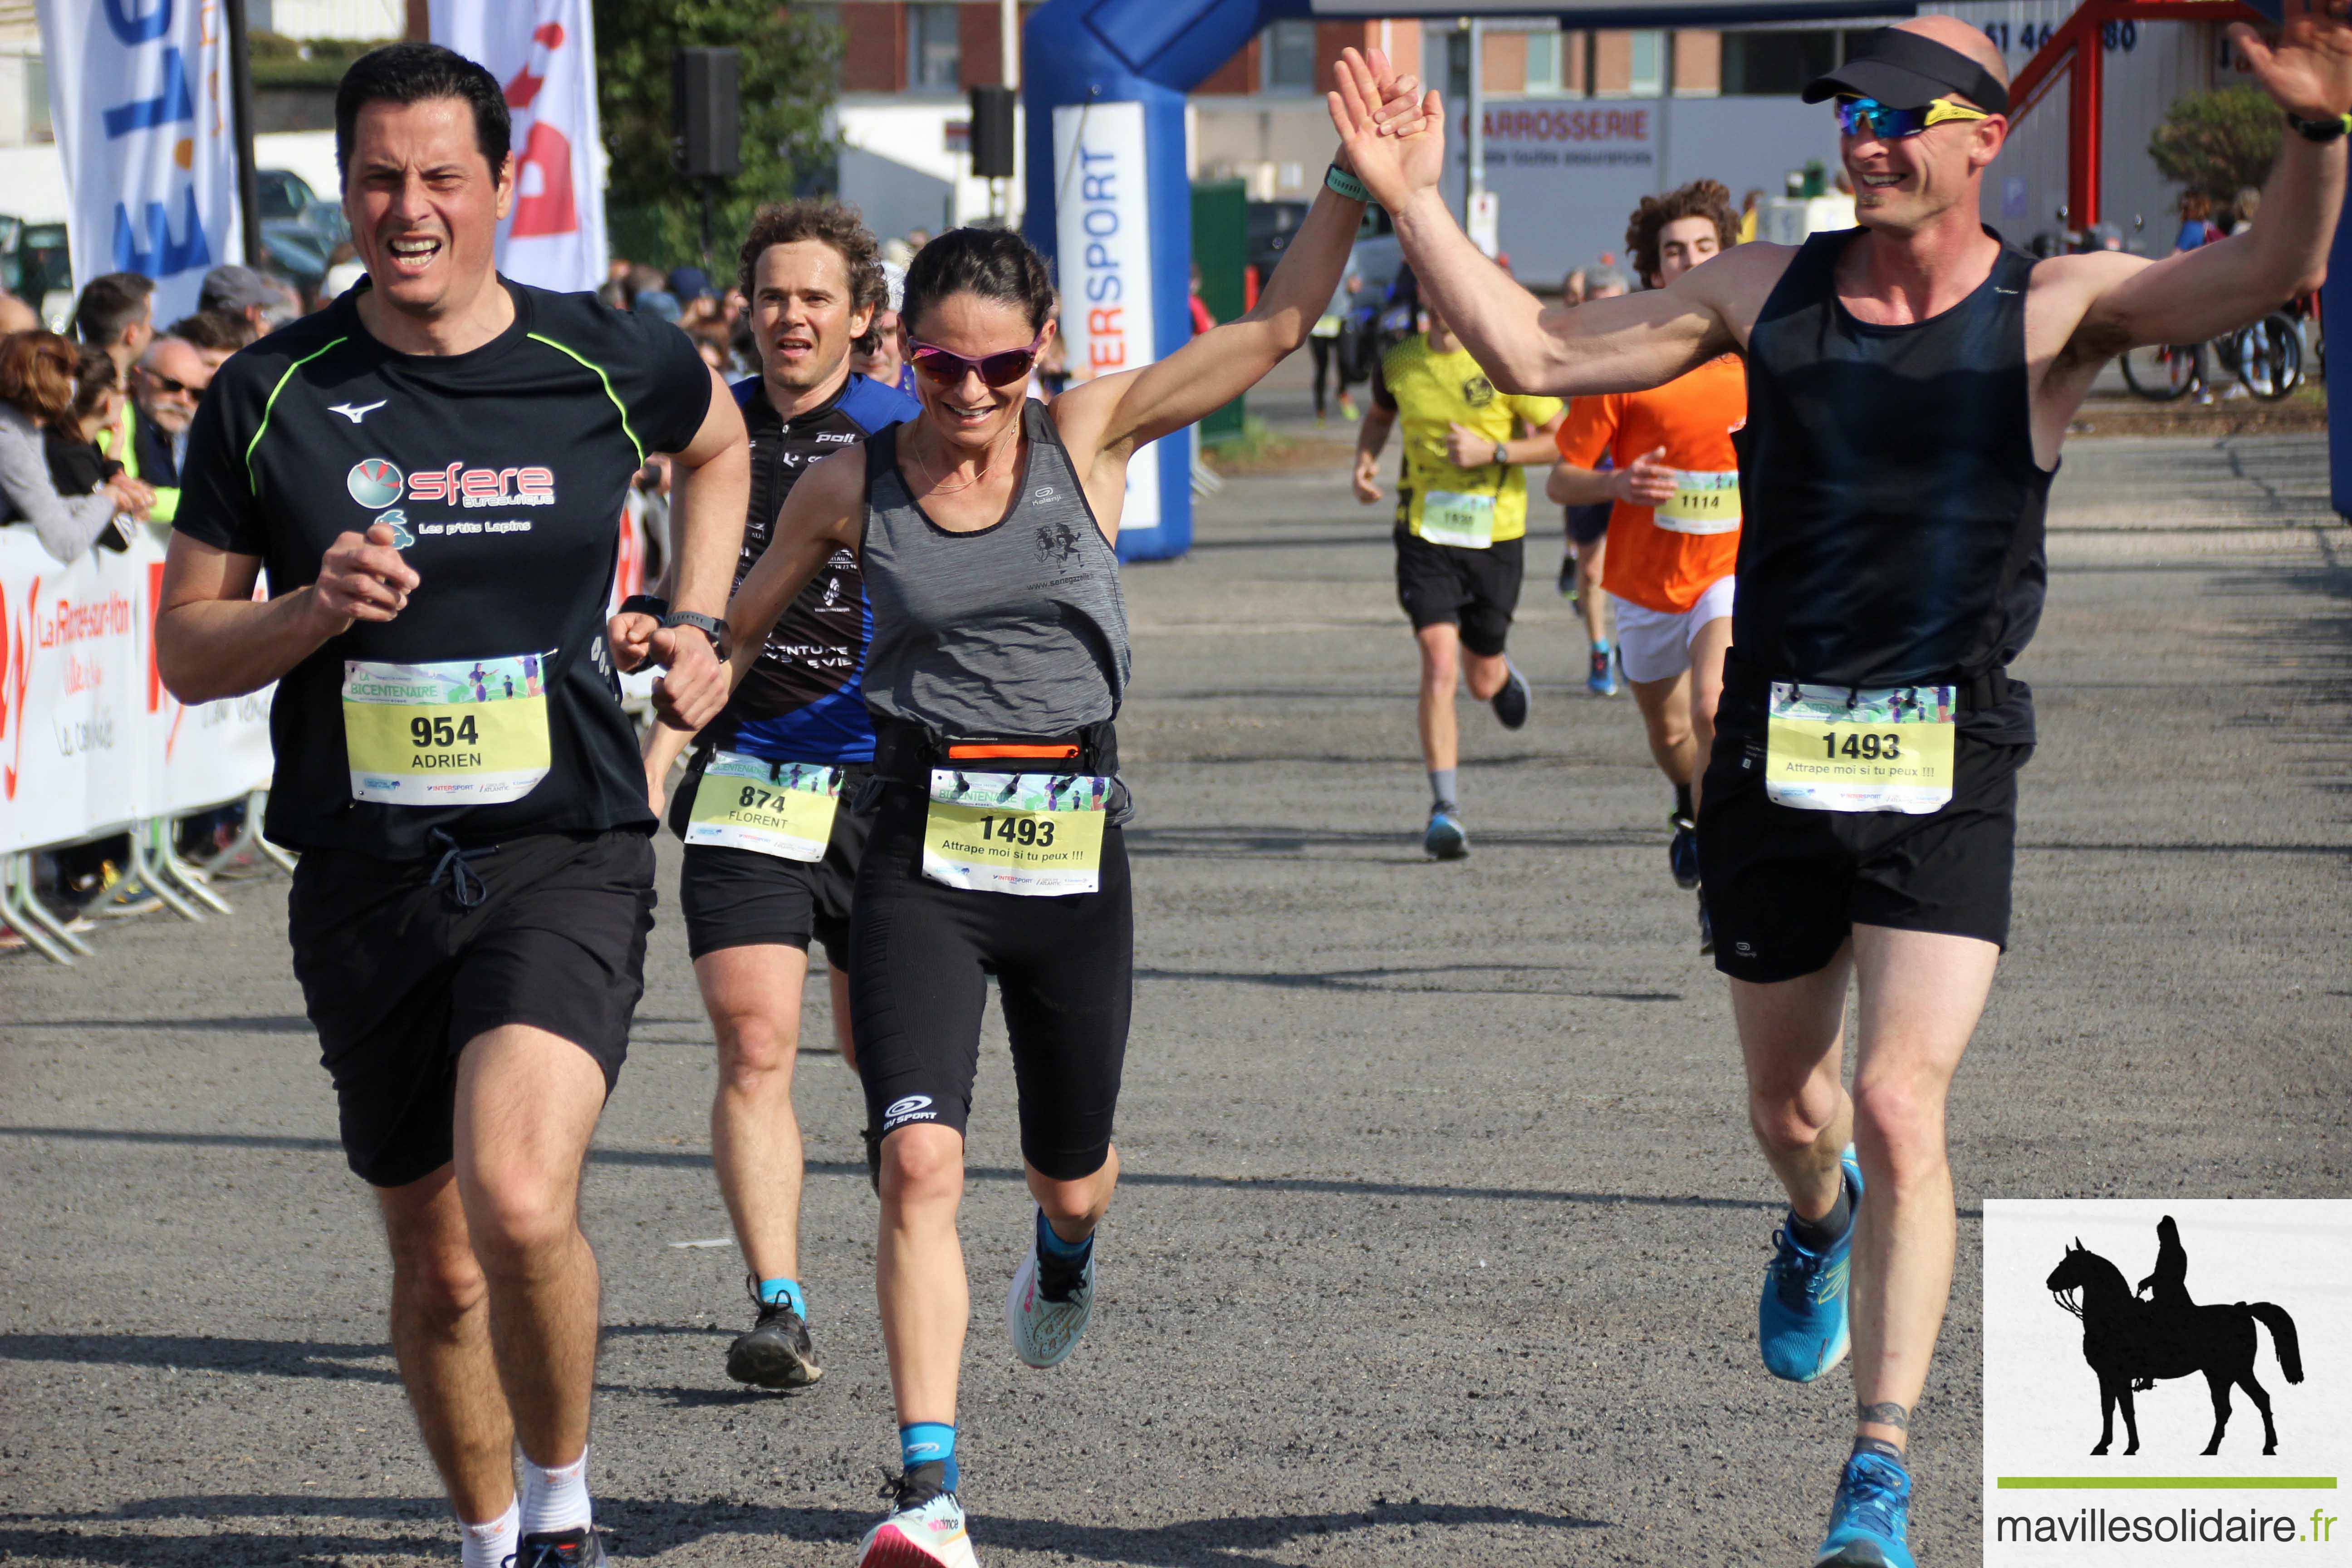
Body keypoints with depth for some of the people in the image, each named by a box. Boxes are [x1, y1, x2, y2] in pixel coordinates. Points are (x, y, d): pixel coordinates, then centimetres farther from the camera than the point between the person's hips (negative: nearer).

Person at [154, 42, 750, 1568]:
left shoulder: (605, 362, 0)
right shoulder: (271, 396, 0)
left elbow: (719, 438, 25)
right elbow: (187, 652, 5)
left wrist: (700, 625, 13)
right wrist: (316, 609, -14)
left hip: (565, 856, -2)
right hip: (365, 878, 2)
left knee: (519, 1200, -25)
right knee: (437, 1267, 12)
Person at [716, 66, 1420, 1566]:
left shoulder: (1091, 435, -1)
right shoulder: (853, 486, -1)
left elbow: (1276, 327, -5)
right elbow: (739, 627, 15)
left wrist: (1356, 175, -15)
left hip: (1075, 851, 1)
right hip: (921, 852, -1)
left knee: (1071, 1175, 16)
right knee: (922, 1163, -18)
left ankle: (1064, 1256, 56)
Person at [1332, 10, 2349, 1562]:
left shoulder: (2054, 311, -4)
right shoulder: (1768, 294, 5)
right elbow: (1538, 352, 8)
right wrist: (1413, 203, -1)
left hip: (1947, 774, -3)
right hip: (1773, 754, 3)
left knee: (1900, 1112, -15)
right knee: (1792, 1110, 19)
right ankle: (1823, 1227, 56)